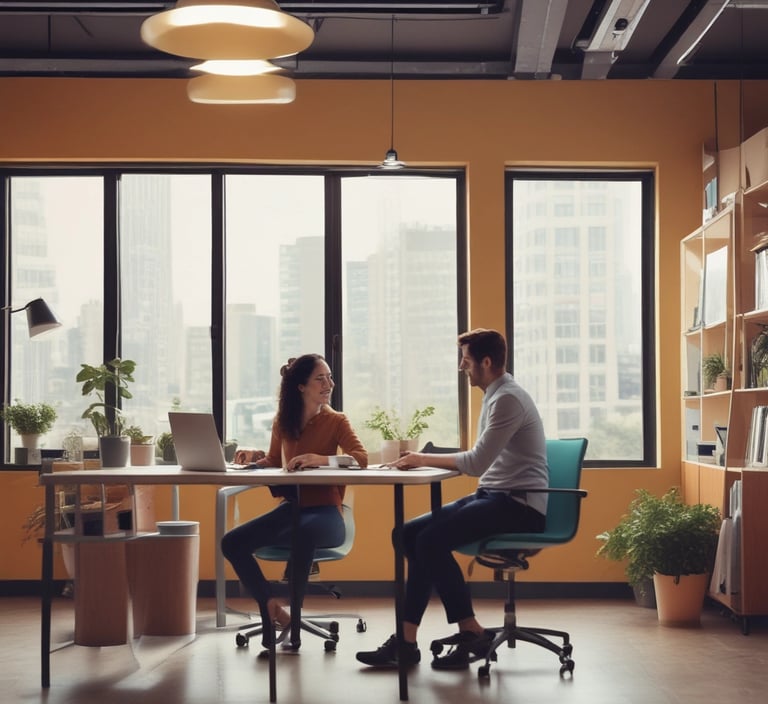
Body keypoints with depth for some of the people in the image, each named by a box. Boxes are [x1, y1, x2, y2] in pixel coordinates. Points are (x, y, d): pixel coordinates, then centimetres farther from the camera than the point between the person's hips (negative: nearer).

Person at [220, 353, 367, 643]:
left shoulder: (335, 421, -1)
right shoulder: (283, 422, 11)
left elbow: (361, 458, -17)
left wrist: (321, 459, -31)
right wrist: (257, 456, -1)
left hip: (324, 511, -5)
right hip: (290, 508, 5)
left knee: (303, 534, -40)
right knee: (232, 542, -14)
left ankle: (293, 616, -21)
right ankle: (273, 610, -3)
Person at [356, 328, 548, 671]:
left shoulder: (508, 399, -15)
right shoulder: (495, 396, 17)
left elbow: (476, 462, -21)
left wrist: (425, 459, -11)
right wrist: (425, 459, 4)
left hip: (520, 505, -10)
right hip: (495, 496, 10)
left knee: (432, 540, -23)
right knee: (411, 534, -3)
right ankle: (406, 639, -6)